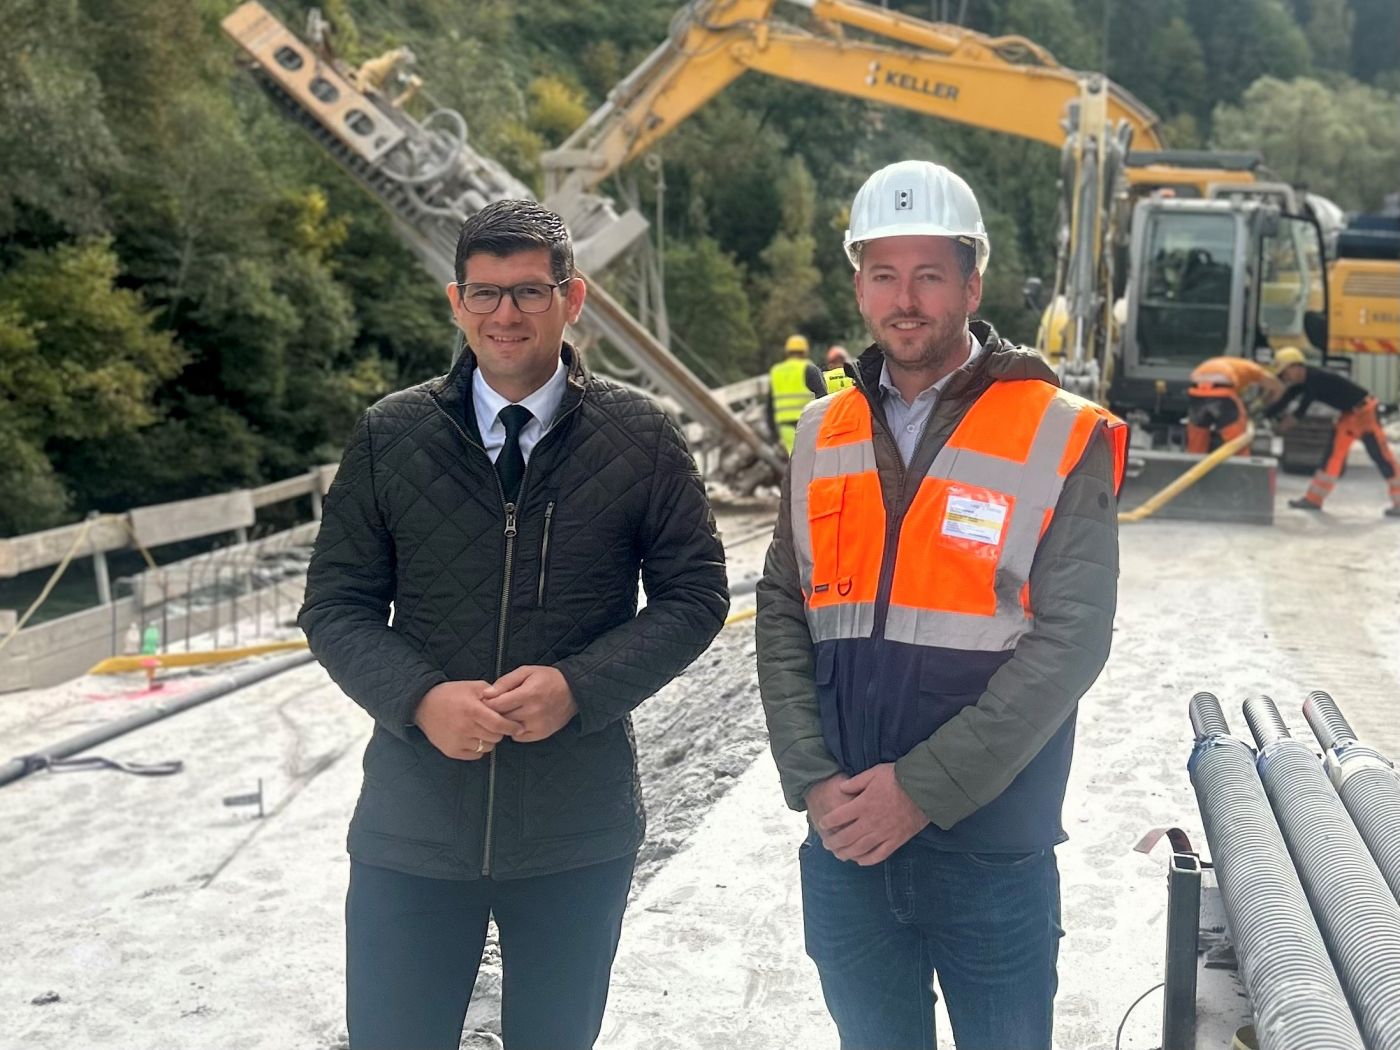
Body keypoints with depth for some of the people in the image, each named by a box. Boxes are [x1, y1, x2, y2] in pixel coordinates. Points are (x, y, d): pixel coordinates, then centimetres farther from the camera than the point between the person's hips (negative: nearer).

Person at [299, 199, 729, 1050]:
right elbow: (336, 604, 1)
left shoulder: (640, 438, -4)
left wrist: (579, 686, -16)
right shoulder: (390, 436, -1)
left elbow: (695, 594, -1)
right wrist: (421, 698, -18)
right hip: (413, 829, 0)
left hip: (579, 833, 0)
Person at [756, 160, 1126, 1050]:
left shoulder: (1062, 439, -7)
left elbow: (1069, 640, -14)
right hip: (845, 846, 4)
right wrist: (813, 781, -8)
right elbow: (783, 617, 5)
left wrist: (925, 790, -17)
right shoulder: (826, 436, 6)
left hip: (994, 852, -3)